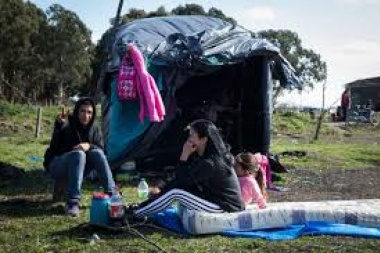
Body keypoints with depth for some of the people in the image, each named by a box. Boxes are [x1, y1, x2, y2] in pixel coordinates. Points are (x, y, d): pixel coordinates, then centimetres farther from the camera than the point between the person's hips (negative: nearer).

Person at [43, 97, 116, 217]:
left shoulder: (93, 129, 2)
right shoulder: (67, 124, -14)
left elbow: (101, 149, -5)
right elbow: (54, 147, -29)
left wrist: (89, 146, -27)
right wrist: (59, 125, -47)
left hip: (78, 166, 4)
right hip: (57, 166, -4)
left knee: (96, 153, -23)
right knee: (78, 153, -34)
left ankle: (111, 193, -21)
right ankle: (73, 202, -38)